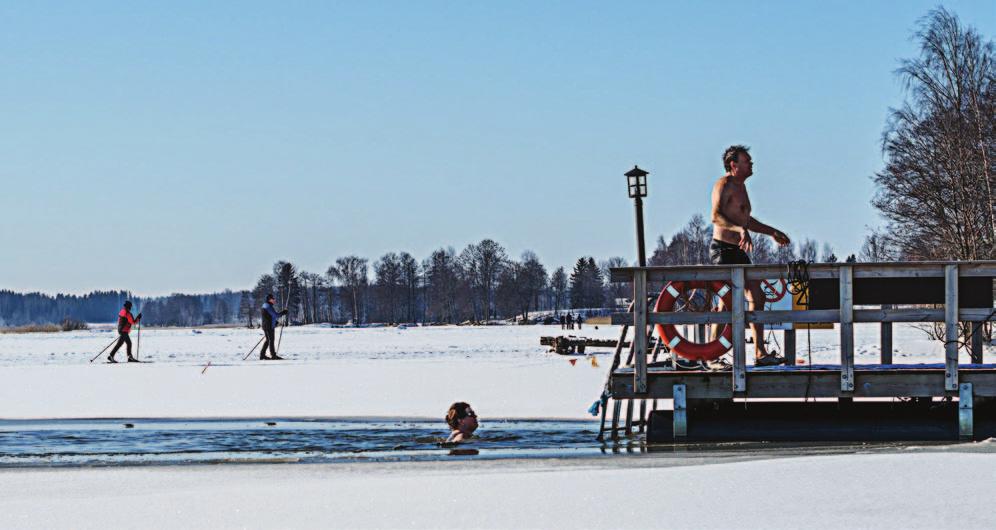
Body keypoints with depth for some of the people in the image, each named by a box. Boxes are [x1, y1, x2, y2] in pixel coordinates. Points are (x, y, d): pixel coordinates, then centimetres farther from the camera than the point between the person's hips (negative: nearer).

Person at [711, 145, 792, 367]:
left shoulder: (740, 186, 20)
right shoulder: (724, 184, -10)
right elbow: (716, 216, -23)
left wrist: (772, 232, 33)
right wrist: (740, 230, -36)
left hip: (739, 252, 10)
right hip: (723, 249, -10)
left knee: (757, 298, 6)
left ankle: (760, 354, 8)